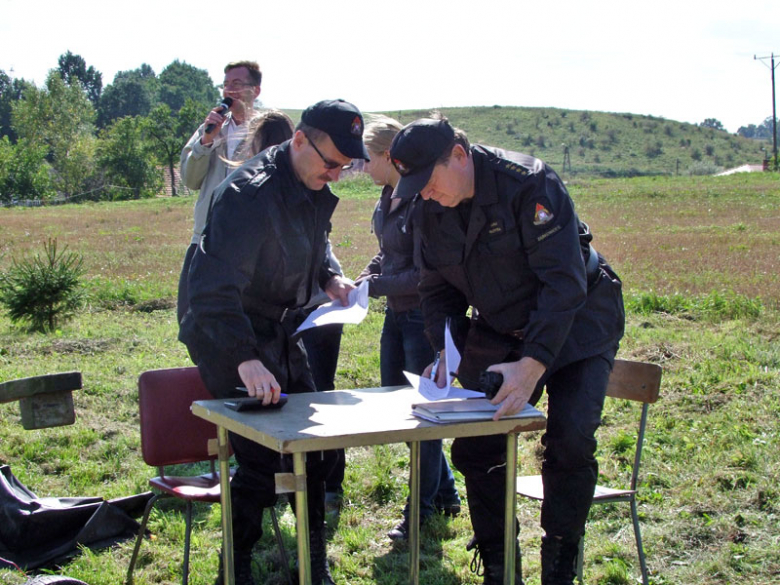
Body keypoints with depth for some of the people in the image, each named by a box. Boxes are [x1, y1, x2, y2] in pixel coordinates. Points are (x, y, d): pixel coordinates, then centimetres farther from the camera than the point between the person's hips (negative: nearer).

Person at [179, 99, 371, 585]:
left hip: (281, 335, 9)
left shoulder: (317, 191, 2)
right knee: (260, 460, -12)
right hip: (230, 340, -9)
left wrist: (329, 277, 1)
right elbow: (213, 286, -34)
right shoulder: (250, 193, -26)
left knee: (313, 445, 10)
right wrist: (245, 360, -44)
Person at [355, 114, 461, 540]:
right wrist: (368, 274, 3)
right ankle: (445, 492, 32)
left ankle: (422, 509, 18)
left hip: (424, 316, -10)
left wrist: (375, 286, -18)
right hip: (396, 314, 10)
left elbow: (425, 274, -22)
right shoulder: (389, 196, 6)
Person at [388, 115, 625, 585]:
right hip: (499, 332, 6)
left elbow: (563, 282, -30)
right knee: (475, 447, -3)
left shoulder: (529, 184, -26)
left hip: (575, 325, -5)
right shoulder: (430, 211, -7)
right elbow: (437, 291, 4)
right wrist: (447, 350, -15)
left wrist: (533, 365, -38)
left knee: (570, 439, -21)